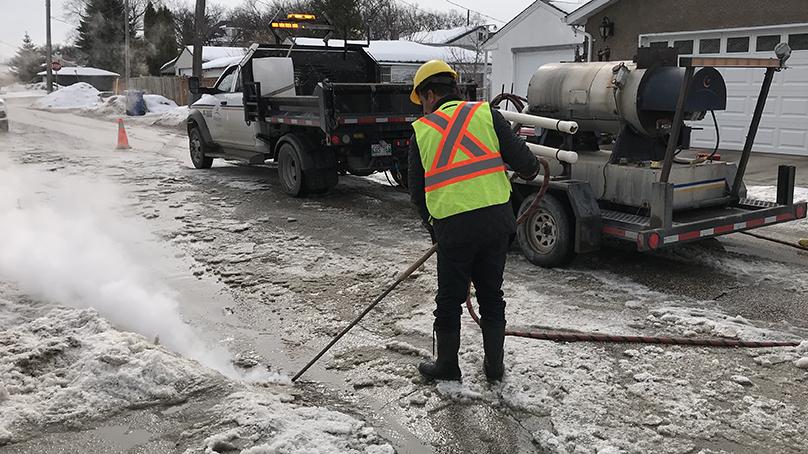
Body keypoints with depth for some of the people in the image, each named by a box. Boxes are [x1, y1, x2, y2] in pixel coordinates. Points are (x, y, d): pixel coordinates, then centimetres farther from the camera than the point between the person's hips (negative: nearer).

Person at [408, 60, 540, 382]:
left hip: (453, 225, -1)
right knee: (491, 295, 18)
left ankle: (447, 366, 29)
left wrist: (432, 226, 27)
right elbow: (524, 162, 0)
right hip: (497, 217, 2)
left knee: (449, 299, 15)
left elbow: (417, 193, 11)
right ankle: (494, 366, 28)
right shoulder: (485, 114, 6)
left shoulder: (422, 131, 7)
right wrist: (530, 171, 24)